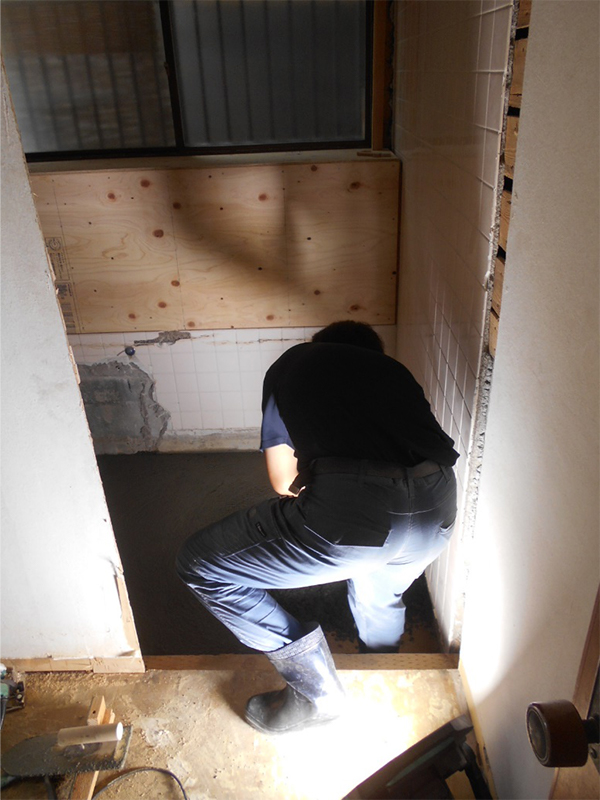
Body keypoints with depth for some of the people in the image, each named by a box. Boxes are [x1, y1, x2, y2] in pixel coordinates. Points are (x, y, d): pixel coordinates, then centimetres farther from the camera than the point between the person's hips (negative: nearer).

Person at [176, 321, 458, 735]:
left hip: (350, 514, -6)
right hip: (439, 514, 7)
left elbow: (284, 481, 21)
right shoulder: (393, 369, 30)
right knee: (382, 594, 40)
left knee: (200, 568, 16)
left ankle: (317, 694, 27)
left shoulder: (290, 364, 24)